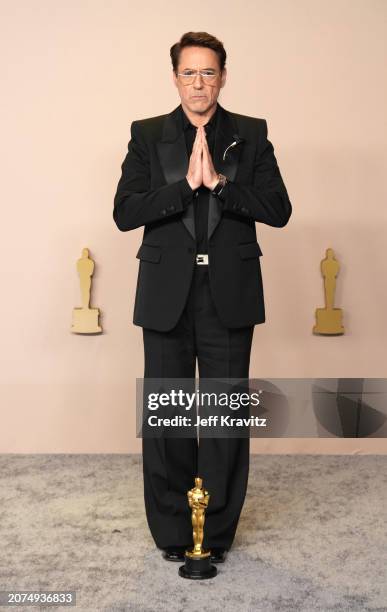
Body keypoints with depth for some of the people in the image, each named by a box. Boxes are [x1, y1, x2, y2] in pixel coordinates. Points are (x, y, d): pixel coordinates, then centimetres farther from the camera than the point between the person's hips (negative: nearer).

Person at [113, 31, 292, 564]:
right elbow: (125, 213, -6)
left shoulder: (251, 134, 6)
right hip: (167, 295, 0)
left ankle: (217, 530, 19)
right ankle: (173, 530, 21)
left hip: (229, 294, 0)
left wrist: (218, 181, -15)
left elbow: (279, 210, -4)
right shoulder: (147, 135, 6)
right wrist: (186, 183, -16)